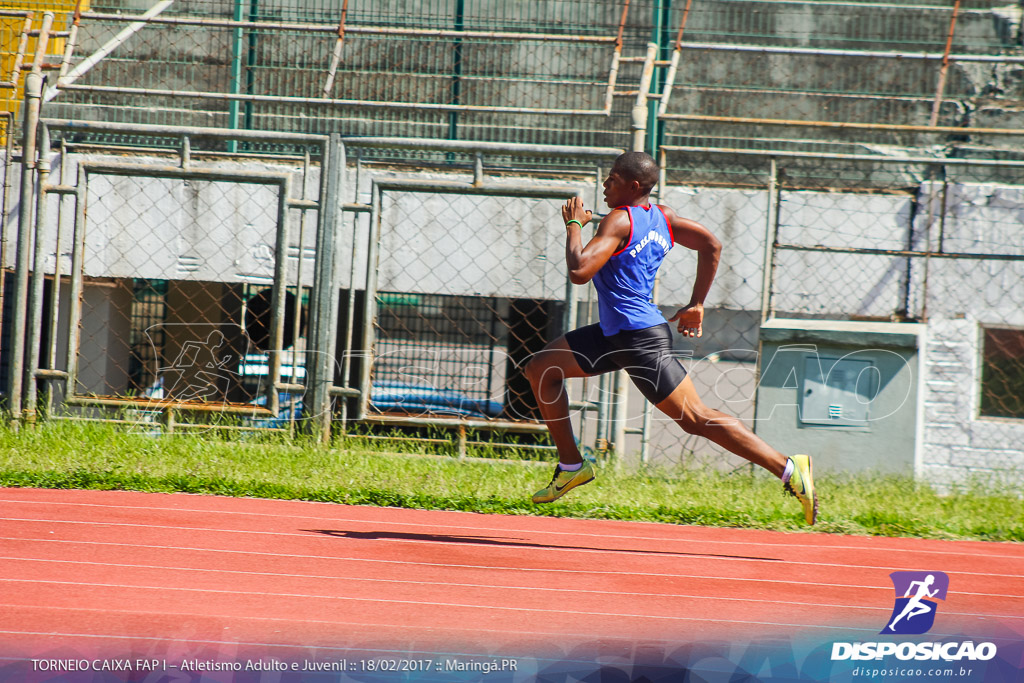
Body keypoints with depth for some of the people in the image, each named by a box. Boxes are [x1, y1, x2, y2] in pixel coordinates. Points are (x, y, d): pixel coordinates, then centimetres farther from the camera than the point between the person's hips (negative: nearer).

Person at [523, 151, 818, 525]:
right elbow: (711, 245, 11)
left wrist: (573, 225, -10)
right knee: (541, 368, 12)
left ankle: (790, 469, -7)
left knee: (696, 418, -7)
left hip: (641, 340, -10)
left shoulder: (619, 221, -17)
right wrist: (696, 305, 17)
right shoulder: (661, 216, 9)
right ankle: (571, 466, 16)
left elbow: (580, 271, -26)